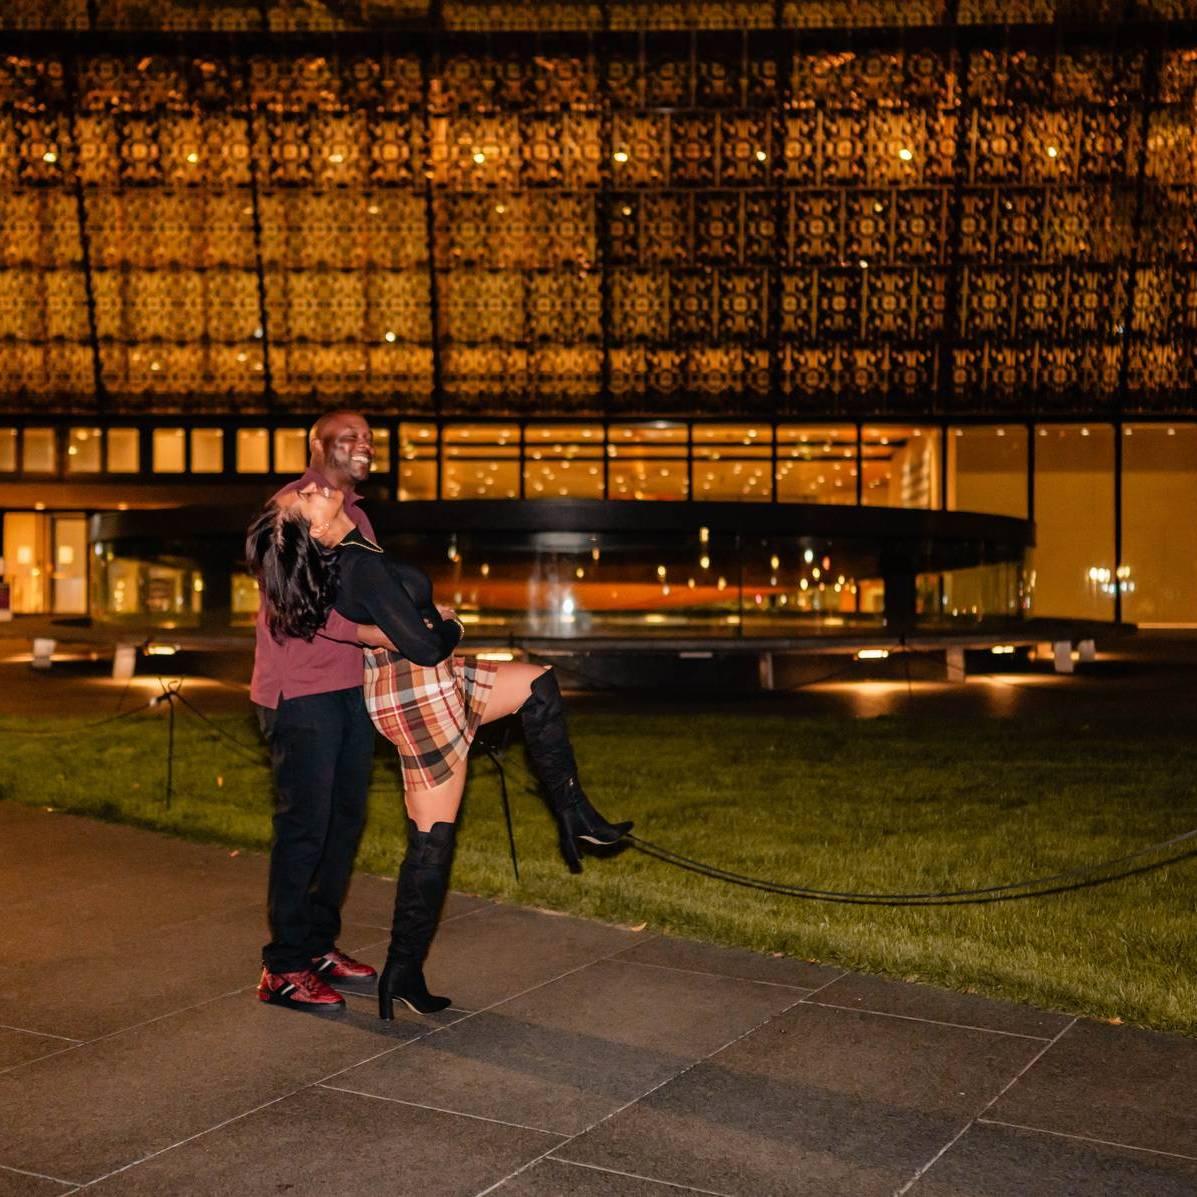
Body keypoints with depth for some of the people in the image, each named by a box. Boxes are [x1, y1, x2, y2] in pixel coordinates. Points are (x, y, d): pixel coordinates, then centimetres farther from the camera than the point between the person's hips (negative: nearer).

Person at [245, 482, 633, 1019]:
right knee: (432, 839, -1)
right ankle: (403, 972, 8)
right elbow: (425, 647, -22)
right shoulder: (362, 566, -24)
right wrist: (452, 626, -3)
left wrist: (431, 614, 12)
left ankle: (573, 814, 16)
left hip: (430, 685, 10)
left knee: (539, 684, 17)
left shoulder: (341, 558, 2)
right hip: (418, 697, -10)